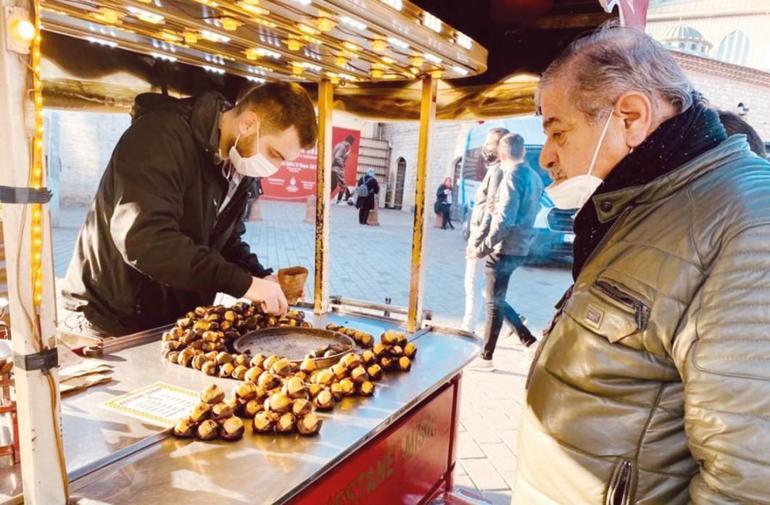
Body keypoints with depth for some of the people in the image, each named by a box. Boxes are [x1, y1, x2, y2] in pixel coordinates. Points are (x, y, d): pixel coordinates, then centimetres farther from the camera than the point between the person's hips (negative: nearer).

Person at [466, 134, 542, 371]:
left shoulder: (512, 176, -15)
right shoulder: (534, 177, 11)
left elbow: (505, 222, -23)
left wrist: (481, 249, -17)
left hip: (504, 250, -8)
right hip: (519, 248, 8)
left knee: (494, 304, 2)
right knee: (495, 298, 21)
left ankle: (486, 358, 14)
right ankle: (528, 339, 22)